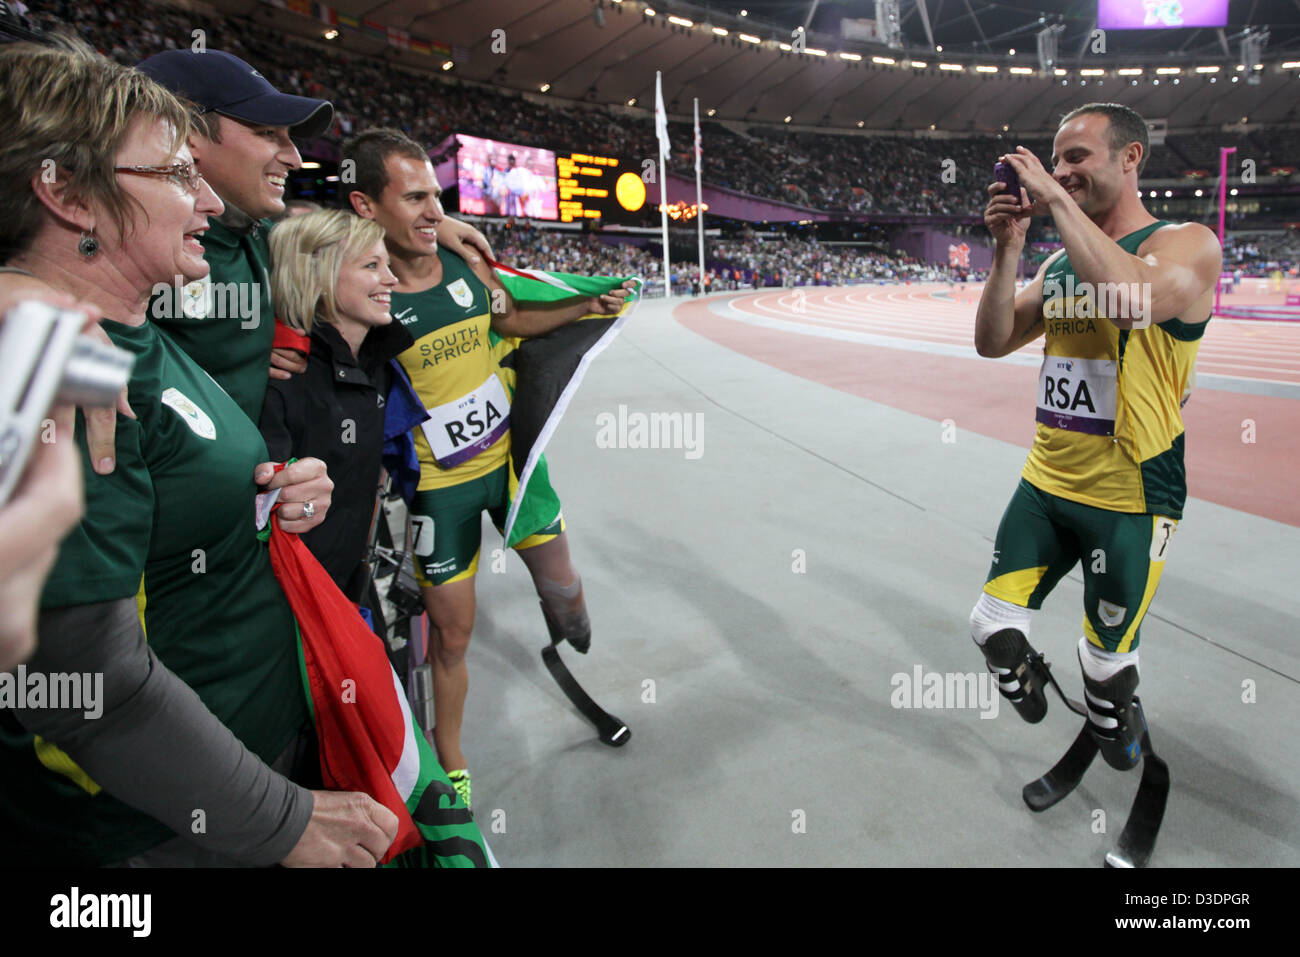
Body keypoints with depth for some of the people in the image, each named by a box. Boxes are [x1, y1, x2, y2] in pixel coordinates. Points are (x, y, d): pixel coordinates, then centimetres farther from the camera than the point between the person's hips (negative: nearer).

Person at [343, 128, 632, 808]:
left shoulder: (466, 265, -2)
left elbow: (509, 320, 17)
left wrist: (587, 307, 10)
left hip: (510, 456, 4)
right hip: (438, 485, -4)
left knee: (564, 589, 11)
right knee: (452, 631, 9)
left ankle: (571, 639, 47)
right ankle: (450, 762, 33)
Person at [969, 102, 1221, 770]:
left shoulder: (1187, 243, -10)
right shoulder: (1059, 263, 10)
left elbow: (1130, 300, -33)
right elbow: (993, 342, 4)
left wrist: (1057, 201, -25)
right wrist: (1008, 250, -7)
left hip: (1129, 500, -5)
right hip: (1045, 484, 5)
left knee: (1107, 659, 11)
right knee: (994, 629, 2)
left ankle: (1112, 726, 42)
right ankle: (1024, 684, 34)